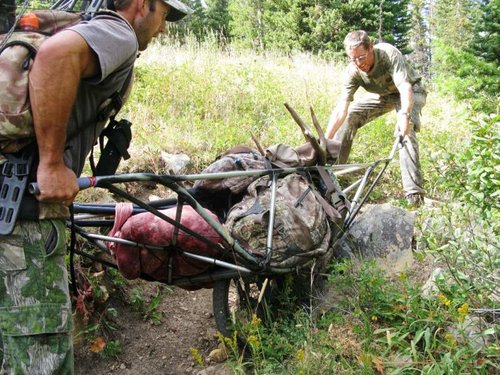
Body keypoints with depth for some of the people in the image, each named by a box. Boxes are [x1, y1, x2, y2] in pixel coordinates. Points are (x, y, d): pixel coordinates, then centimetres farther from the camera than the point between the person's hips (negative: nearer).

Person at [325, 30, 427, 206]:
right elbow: (341, 109, -28)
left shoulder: (389, 54, -35)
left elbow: (406, 88, -44)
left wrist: (404, 115, -64)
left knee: (405, 130, -31)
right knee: (349, 116, -10)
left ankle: (414, 193, -32)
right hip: (383, 95, 5)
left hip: (410, 91, -5)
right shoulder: (352, 71, -23)